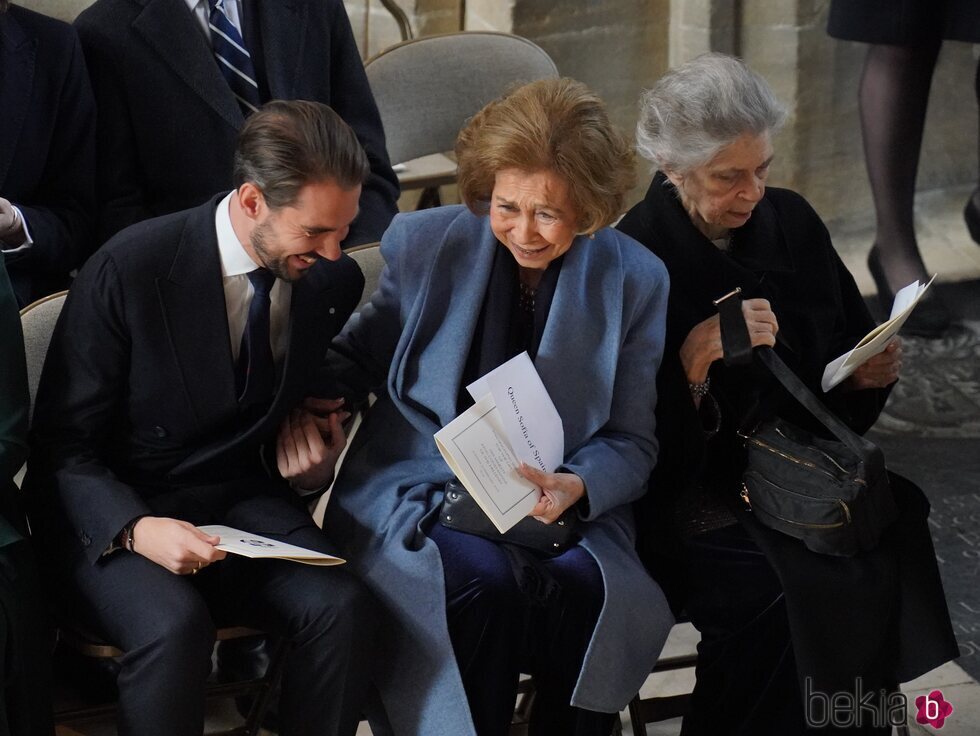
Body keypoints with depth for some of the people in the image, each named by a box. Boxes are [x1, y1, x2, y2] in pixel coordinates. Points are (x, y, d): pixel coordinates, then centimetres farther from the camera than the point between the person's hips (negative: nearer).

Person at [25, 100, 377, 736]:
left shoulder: (334, 280, -1)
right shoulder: (129, 270, -15)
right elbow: (61, 449, -11)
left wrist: (315, 459, -2)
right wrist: (135, 530, -28)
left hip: (244, 503, 4)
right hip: (114, 516, -4)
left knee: (343, 608, -26)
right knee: (175, 625, -35)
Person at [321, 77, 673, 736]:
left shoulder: (635, 279, 1)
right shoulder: (423, 245, -1)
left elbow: (632, 443, 4)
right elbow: (361, 358, 14)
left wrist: (575, 486, -18)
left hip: (557, 508, 1)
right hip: (418, 500, -1)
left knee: (584, 584, -32)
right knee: (486, 580, -34)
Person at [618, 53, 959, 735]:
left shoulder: (792, 222, 9)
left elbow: (850, 342, 22)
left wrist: (871, 372, -1)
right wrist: (695, 355, -26)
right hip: (685, 495, -5)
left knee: (895, 532, -26)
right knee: (797, 583, -31)